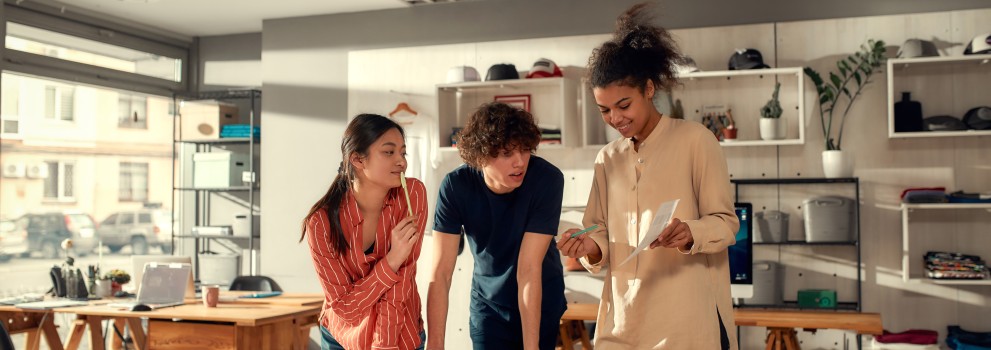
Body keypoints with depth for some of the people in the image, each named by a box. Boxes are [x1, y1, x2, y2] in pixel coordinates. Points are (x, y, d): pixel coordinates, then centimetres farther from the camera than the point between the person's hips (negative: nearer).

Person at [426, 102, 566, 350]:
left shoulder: (548, 179, -26)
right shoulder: (456, 186, -20)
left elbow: (528, 269, -27)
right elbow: (440, 274, -22)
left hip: (542, 302, -1)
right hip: (488, 302, 1)